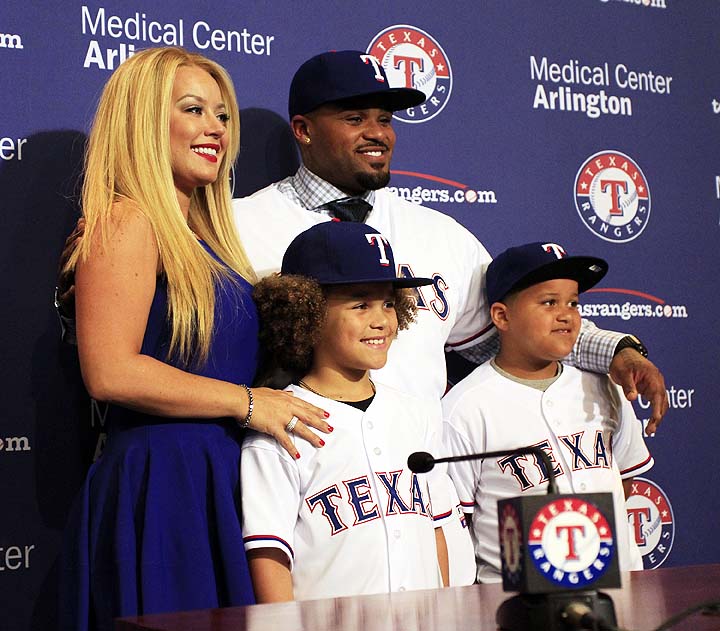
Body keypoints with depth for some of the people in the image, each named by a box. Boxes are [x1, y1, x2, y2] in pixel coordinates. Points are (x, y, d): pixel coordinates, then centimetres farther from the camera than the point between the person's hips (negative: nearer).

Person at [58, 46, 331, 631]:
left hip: (218, 479, 9)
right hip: (161, 479, -8)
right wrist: (246, 402, -13)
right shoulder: (127, 222, -10)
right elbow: (110, 373, -19)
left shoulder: (202, 236, 17)